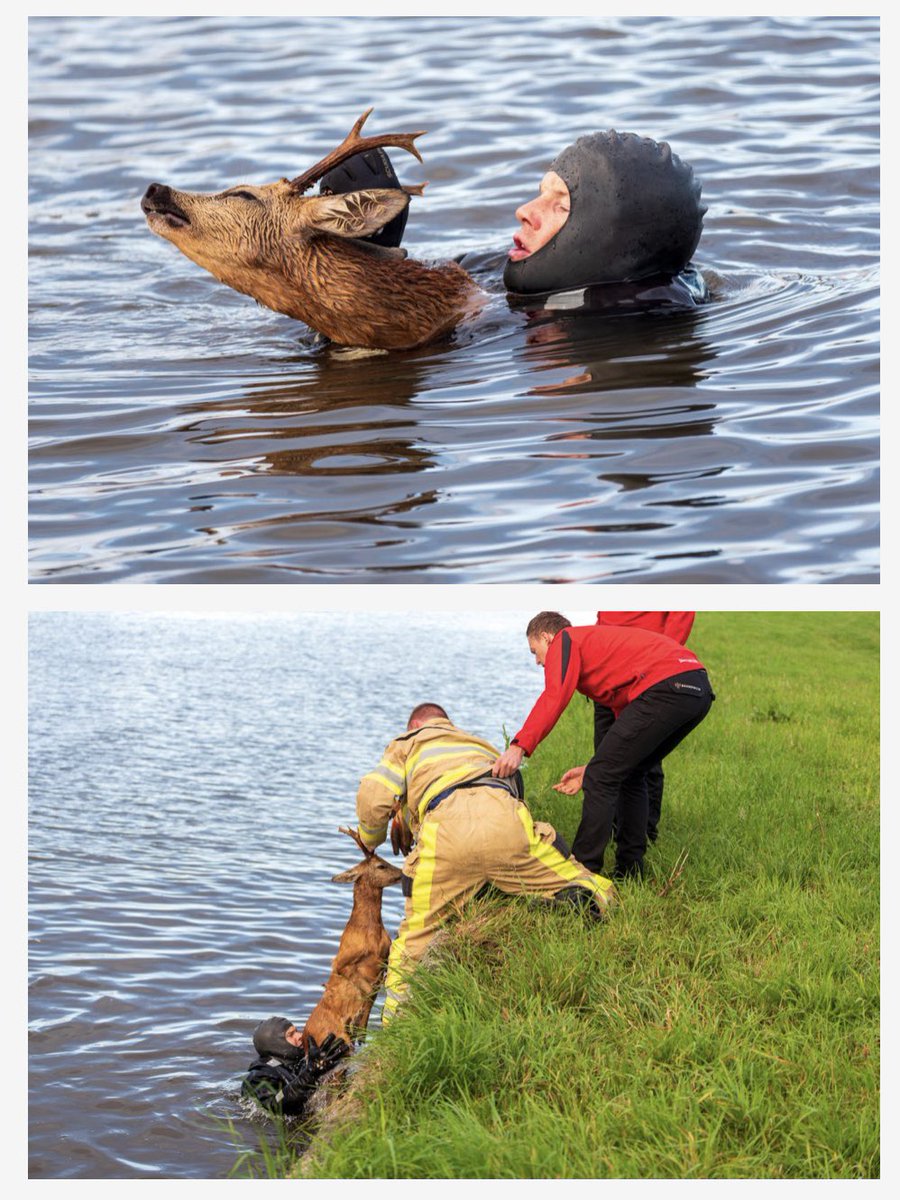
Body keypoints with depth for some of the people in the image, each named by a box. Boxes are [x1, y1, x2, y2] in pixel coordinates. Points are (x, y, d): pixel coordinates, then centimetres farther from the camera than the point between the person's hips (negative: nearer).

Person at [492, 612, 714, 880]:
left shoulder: (565, 640, 10)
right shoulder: (599, 640, 36)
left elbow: (554, 697, -11)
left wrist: (519, 747, -21)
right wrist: (598, 768, 28)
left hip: (665, 686, -10)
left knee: (600, 779, -4)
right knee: (629, 776, 23)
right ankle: (629, 871, 24)